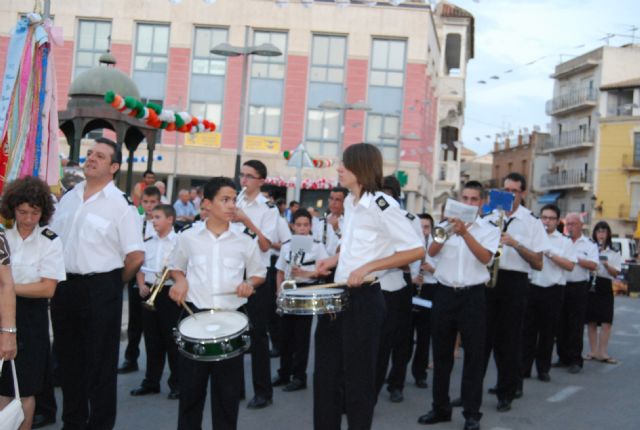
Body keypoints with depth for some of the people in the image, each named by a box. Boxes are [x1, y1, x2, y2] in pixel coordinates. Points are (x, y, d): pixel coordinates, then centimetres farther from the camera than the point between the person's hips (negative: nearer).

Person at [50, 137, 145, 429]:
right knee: (69, 358, 16)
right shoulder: (69, 197, 9)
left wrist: (115, 283, -1)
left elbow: (136, 256, -13)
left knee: (100, 362, 4)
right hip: (64, 286, 6)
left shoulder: (121, 204, -10)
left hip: (100, 290, -6)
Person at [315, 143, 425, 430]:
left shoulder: (382, 205, -15)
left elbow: (416, 250, -18)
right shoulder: (349, 202, 10)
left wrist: (368, 267, -22)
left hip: (364, 299, -8)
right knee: (326, 372, 14)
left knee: (358, 377, 5)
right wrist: (335, 258, 9)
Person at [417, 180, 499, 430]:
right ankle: (440, 407, 21)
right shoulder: (446, 225, 8)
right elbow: (431, 251, -7)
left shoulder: (489, 229, 3)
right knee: (441, 353, 9)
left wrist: (465, 233, -25)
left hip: (473, 296, -2)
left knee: (474, 354, 0)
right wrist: (448, 231, -22)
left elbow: (485, 257, -15)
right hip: (445, 293, 3)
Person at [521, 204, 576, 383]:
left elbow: (570, 266, -5)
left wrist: (550, 254, -12)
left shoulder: (564, 242, 5)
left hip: (554, 290, 0)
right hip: (532, 288, 0)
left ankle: (543, 369, 17)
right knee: (528, 330, 3)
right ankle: (524, 368, 9)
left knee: (548, 331, 7)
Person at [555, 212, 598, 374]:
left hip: (579, 287, -3)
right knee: (561, 324, 6)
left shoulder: (590, 244, 4)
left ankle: (575, 360, 4)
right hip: (561, 286, 3)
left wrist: (576, 259, -13)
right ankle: (563, 357, 16)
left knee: (576, 326, -2)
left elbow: (593, 266, -7)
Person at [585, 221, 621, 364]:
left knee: (606, 321, -5)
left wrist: (606, 265, -18)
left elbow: (615, 273, 0)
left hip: (605, 287, 0)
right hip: (590, 285, 0)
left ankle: (602, 352, 1)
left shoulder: (614, 253, 7)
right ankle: (593, 351, 13)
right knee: (591, 321, 5)